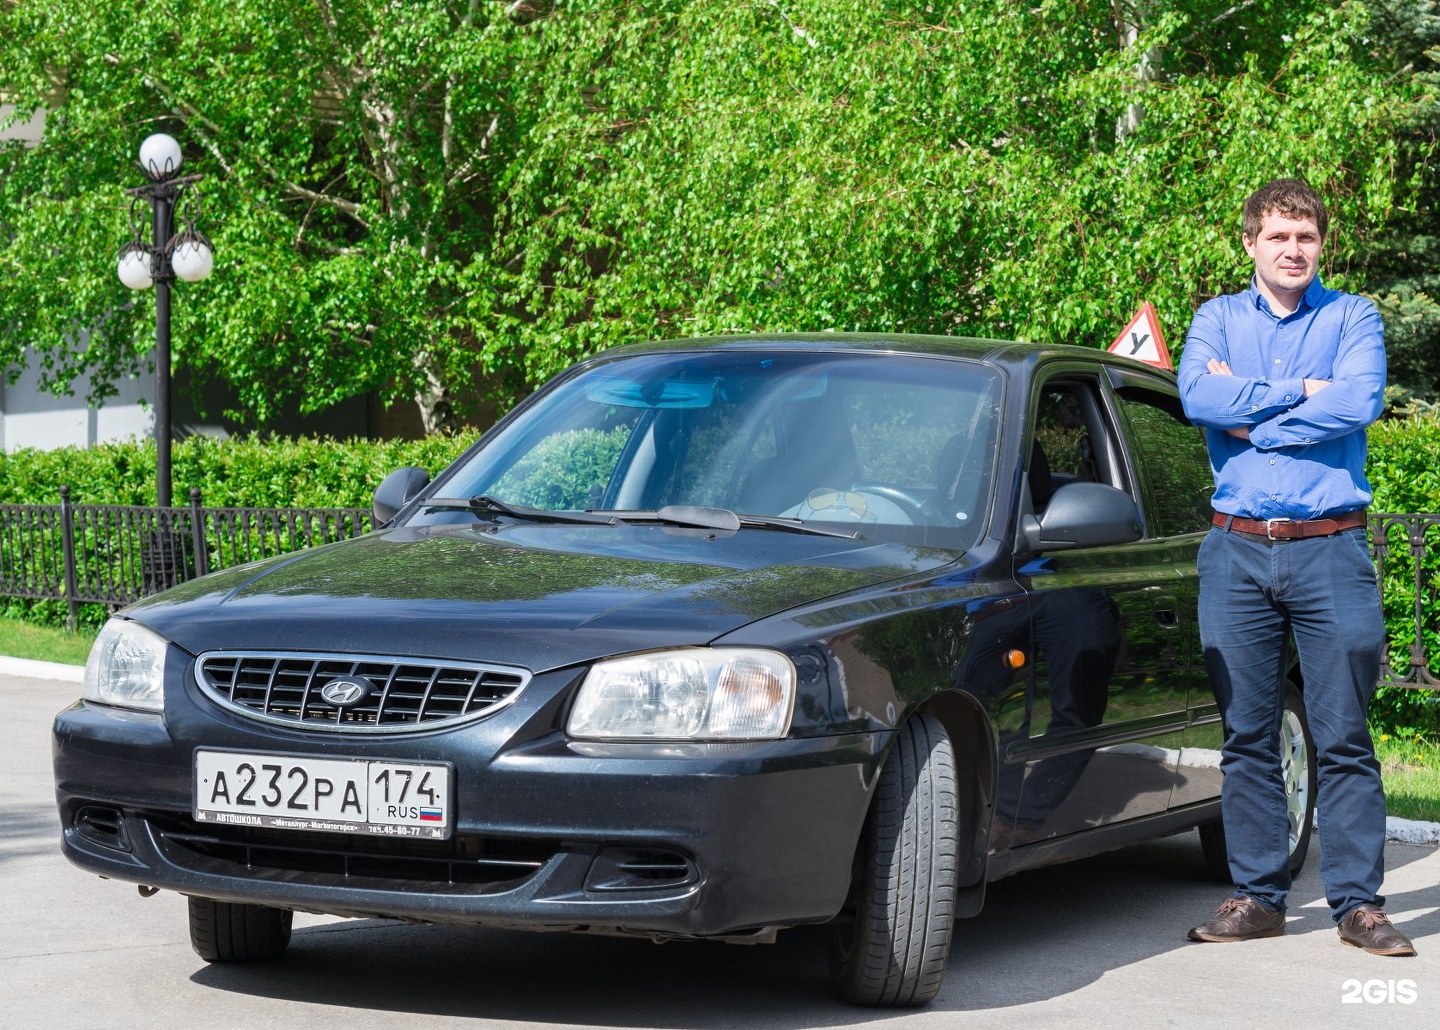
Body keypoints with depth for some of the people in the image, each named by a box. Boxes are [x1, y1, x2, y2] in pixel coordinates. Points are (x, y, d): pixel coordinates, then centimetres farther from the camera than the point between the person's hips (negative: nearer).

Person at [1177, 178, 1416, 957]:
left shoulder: (1352, 317, 7)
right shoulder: (1217, 320, 13)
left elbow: (1360, 401, -13)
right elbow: (1197, 395, -8)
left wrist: (1250, 416, -9)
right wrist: (1302, 393, -8)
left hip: (1330, 549, -2)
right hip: (1238, 550, 2)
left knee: (1343, 737, -1)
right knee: (1247, 737, 4)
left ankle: (1358, 901, 3)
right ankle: (1257, 898, 10)